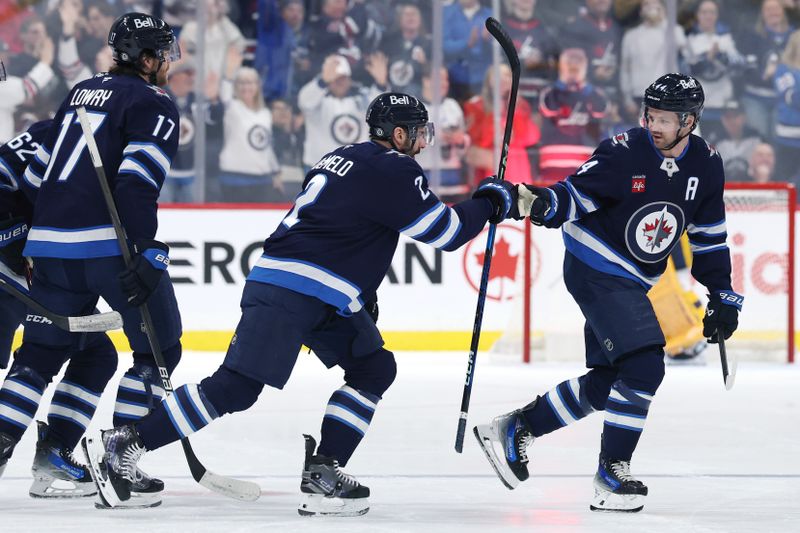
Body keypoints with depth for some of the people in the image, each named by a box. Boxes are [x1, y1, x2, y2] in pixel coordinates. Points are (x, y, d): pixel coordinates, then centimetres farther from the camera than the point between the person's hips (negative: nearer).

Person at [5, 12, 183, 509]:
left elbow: (37, 172, 21)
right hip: (110, 244, -7)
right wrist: (144, 254, -22)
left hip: (51, 240, 7)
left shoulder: (82, 92, 21)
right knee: (159, 349, 5)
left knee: (41, 353, 14)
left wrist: (32, 242, 28)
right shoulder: (155, 105, -3)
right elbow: (136, 181, -18)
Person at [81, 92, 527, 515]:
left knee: (374, 369, 10)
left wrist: (361, 298, 32)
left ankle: (321, 472, 4)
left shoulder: (344, 160, 20)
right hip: (286, 293, -10)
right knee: (235, 388, -13)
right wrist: (493, 202, 7)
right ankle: (124, 443, -12)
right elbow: (444, 231, -8)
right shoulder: (394, 171, -9)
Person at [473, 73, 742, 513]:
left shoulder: (705, 167, 1)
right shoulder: (626, 152, -16)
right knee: (642, 367, -18)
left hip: (631, 280, 8)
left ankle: (515, 429, 21)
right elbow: (577, 193, -18)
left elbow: (708, 236, 12)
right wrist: (544, 204, -40)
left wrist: (722, 295, 12)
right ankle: (612, 476, -9)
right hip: (595, 271, -8)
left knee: (604, 384, 9)